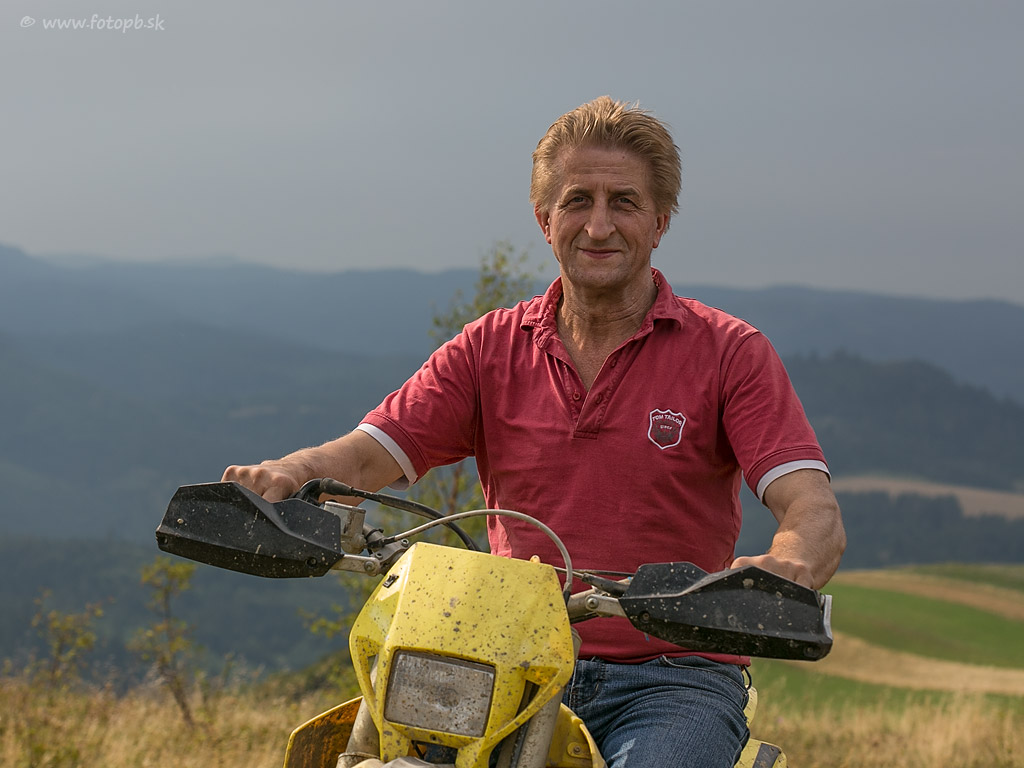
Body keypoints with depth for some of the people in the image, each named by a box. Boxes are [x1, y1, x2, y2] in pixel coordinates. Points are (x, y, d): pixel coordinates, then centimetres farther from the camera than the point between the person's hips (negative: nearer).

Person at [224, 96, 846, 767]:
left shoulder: (728, 352, 2)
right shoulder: (492, 348, 12)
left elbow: (816, 516, -9)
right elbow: (363, 458, 1)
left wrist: (781, 573, -34)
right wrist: (286, 474, -23)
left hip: (675, 681, -2)